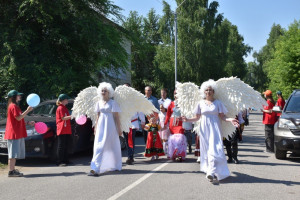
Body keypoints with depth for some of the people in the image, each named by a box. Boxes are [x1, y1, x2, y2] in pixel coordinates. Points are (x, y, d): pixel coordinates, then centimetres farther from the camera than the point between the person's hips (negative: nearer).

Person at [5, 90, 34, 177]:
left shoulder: (15, 106, 22)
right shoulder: (13, 106, -10)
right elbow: (18, 118, -19)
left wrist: (28, 123, 18)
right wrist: (27, 110, -19)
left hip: (18, 134, 10)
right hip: (14, 133, -10)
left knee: (15, 153, 12)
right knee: (13, 153, -10)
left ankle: (13, 170, 16)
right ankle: (11, 171, -9)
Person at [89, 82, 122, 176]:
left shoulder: (112, 103, -3)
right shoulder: (99, 103, 11)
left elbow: (116, 117, -4)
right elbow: (98, 116, 16)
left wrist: (119, 129, -6)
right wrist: (96, 128, 13)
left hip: (110, 127, -4)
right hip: (101, 126, 4)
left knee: (113, 147, 3)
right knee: (98, 147, -2)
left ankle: (116, 166, 19)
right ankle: (95, 169, 1)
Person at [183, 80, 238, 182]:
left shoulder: (218, 103, 3)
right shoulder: (201, 103, 8)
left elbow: (222, 117, 1)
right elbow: (197, 118, 10)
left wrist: (230, 120, -16)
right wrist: (188, 120, -5)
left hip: (215, 129, -2)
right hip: (204, 129, 2)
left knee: (214, 149, -13)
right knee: (206, 150, 3)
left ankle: (212, 172, -19)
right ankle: (211, 171, 13)